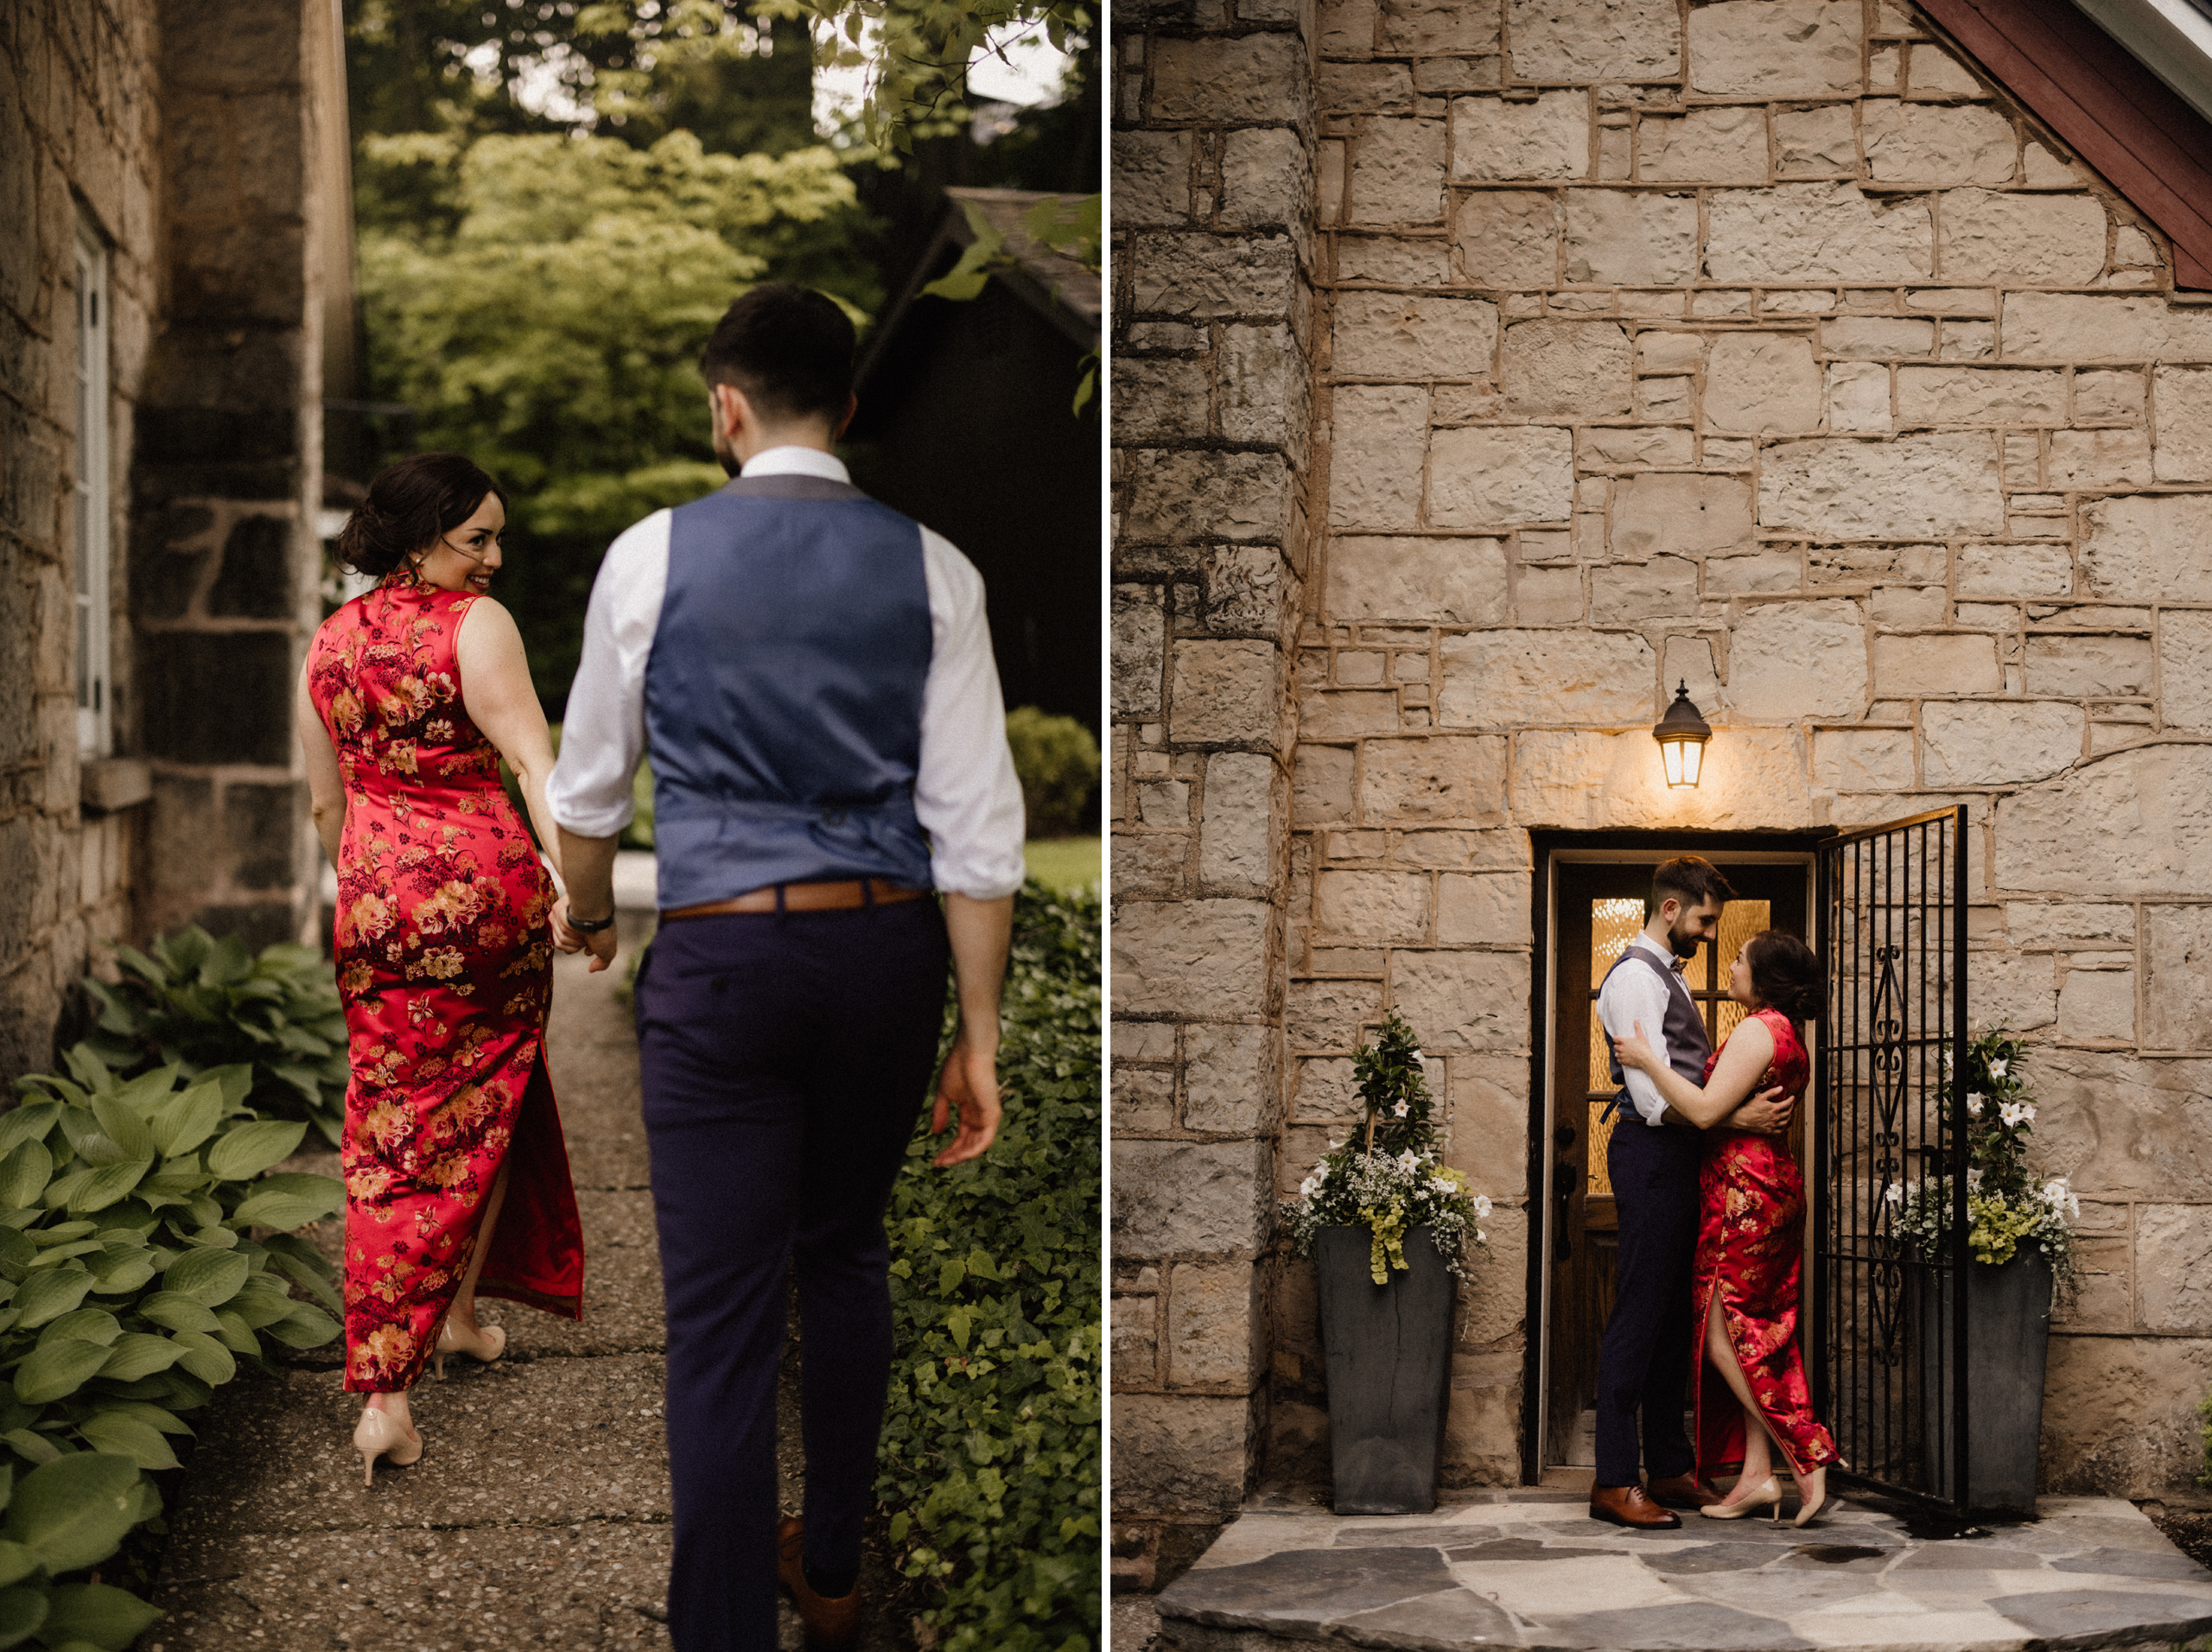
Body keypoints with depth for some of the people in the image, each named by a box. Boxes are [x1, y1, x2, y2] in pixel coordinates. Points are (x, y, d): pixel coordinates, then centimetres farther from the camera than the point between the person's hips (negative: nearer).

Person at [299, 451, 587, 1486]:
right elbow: (530, 757, -19)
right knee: (483, 1110, 17)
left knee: (390, 1133, 5)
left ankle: (383, 1391, 0)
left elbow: (324, 802, 16)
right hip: (484, 888, -4)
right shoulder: (476, 624, -8)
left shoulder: (327, 643, 9)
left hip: (375, 901, 4)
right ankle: (459, 1312, 30)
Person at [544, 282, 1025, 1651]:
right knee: (847, 1254, 23)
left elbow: (593, 780, 10)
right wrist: (980, 1035, 2)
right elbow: (978, 823, -4)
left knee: (723, 1318, 0)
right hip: (889, 946, 3)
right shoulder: (930, 570, -1)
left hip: (724, 951, -3)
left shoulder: (655, 556, -3)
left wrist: (590, 910, 31)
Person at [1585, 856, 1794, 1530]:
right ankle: (1614, 1481, -7)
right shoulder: (1635, 976, -12)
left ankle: (1670, 1468, 19)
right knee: (1638, 1315, -9)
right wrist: (1737, 1116, -24)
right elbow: (1653, 1094, -20)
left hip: (1679, 1158, 10)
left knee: (1674, 1315, 13)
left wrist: (1749, 1103, 11)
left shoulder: (1668, 975, 21)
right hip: (1651, 1154, -10)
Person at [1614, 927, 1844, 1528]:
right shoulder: (1788, 1035, 18)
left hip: (1745, 1190, -10)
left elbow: (1707, 1108, -21)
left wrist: (1647, 1060, -14)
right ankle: (1756, 1475, 9)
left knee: (1726, 1340, -6)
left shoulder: (1759, 1029, -14)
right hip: (1774, 1187, 10)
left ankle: (1809, 1461, -8)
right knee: (1757, 1339, 9)